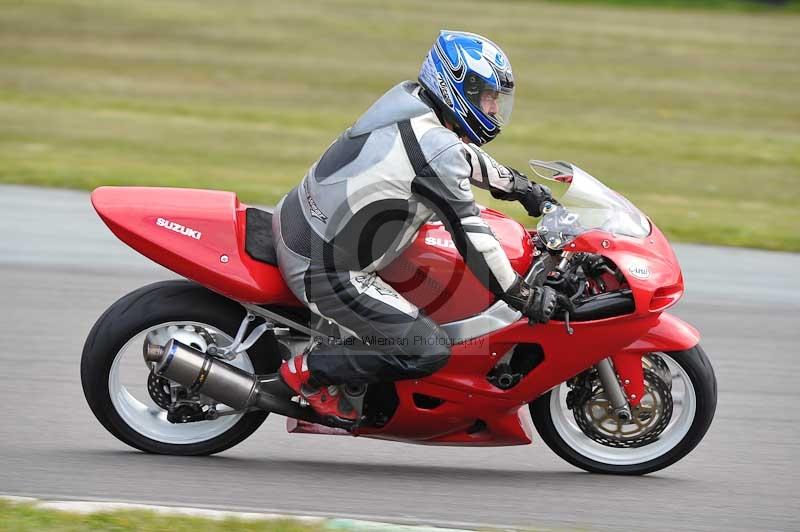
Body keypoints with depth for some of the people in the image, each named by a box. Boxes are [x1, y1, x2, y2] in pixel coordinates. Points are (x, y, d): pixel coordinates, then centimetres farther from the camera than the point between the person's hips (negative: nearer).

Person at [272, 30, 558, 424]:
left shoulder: (409, 98, 5)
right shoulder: (436, 148, -22)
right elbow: (469, 232, -19)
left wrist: (518, 185, 29)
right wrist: (524, 296, -12)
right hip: (325, 271, -10)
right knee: (429, 350, -14)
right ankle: (309, 370, -2)